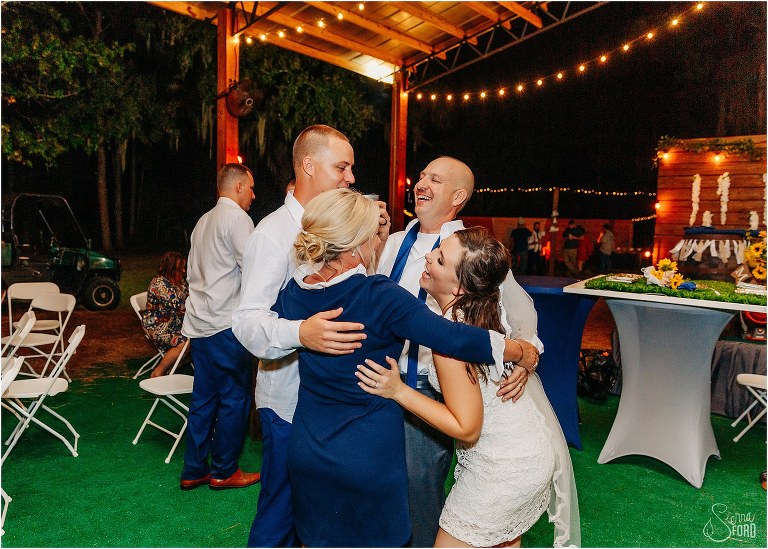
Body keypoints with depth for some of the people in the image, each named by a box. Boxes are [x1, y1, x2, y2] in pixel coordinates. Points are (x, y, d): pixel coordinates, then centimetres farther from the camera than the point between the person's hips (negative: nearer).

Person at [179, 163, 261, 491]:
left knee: (204, 398, 14)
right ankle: (224, 471, 14)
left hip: (199, 323, 9)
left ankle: (194, 470, 22)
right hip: (226, 324, -9)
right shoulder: (237, 218, -10)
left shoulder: (203, 221, 18)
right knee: (234, 398, 3)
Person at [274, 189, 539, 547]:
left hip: (307, 451, 5)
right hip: (369, 458, -4)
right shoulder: (379, 296, -23)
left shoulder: (293, 291, -6)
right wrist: (522, 352, -11)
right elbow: (454, 338, -24)